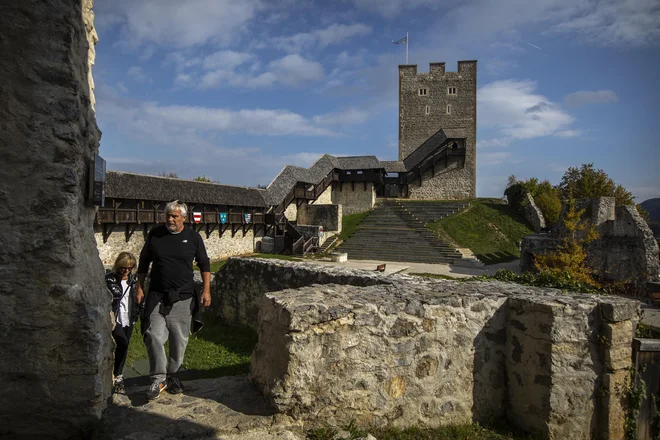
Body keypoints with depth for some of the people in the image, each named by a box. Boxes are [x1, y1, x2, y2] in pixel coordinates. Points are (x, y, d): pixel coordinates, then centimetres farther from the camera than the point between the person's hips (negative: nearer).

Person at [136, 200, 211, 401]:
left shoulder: (193, 236, -1)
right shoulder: (155, 234, 1)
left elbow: (204, 264, 5)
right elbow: (144, 262, 11)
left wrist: (206, 290, -2)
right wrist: (139, 287, 8)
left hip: (183, 298, 0)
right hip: (157, 296, 0)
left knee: (179, 340, 6)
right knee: (154, 335, -11)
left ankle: (173, 375, 25)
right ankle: (158, 379, 3)